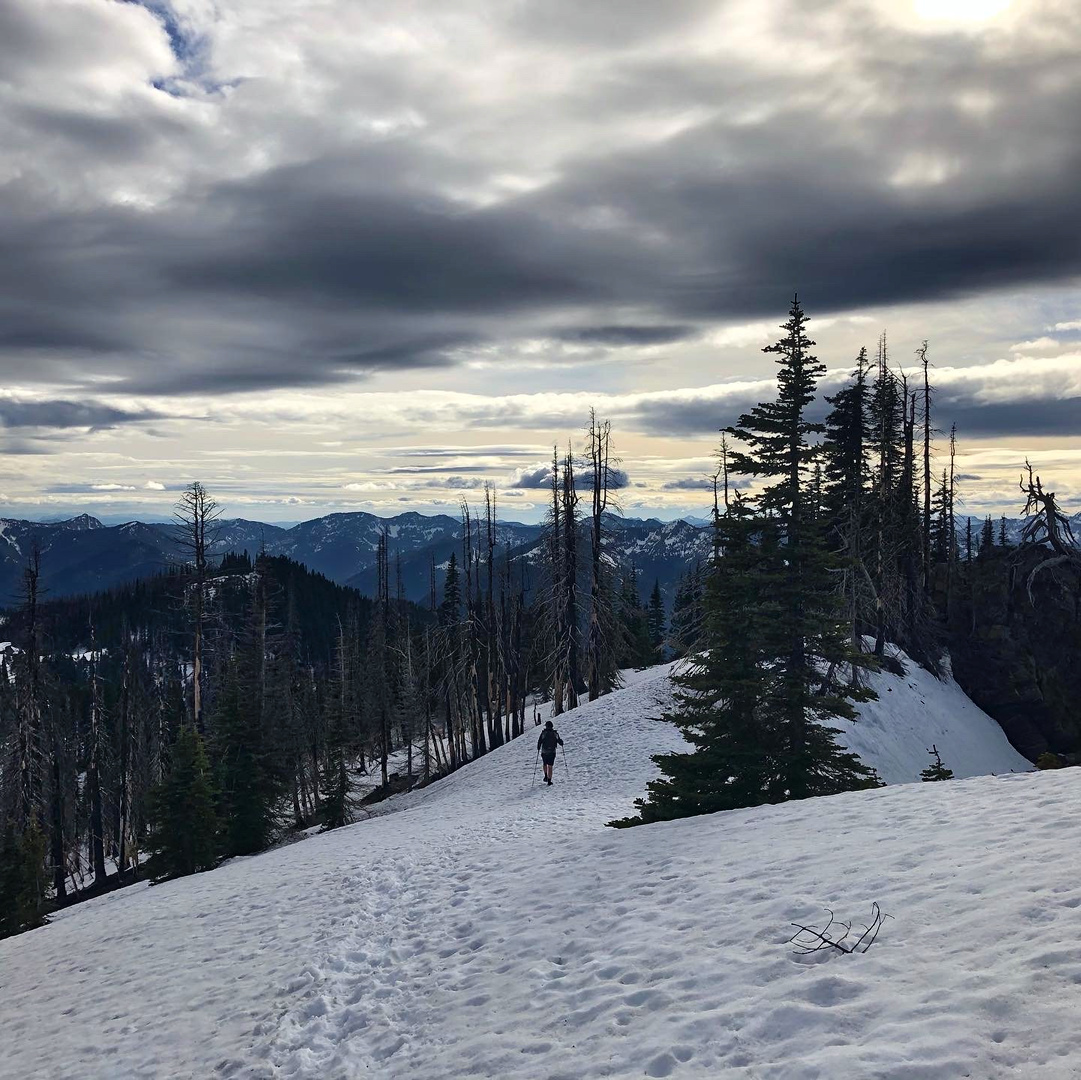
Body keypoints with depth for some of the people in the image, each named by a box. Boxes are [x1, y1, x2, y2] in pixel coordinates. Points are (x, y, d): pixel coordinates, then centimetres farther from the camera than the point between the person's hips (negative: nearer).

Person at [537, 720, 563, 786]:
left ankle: (546, 777, 16)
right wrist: (561, 743, 25)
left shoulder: (543, 733, -6)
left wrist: (538, 748, 10)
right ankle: (549, 781, -2)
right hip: (552, 752, 1)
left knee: (545, 764, 24)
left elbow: (539, 741, -8)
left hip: (544, 752, 0)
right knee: (550, 766, 4)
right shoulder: (555, 733, -3)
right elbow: (559, 741, 2)